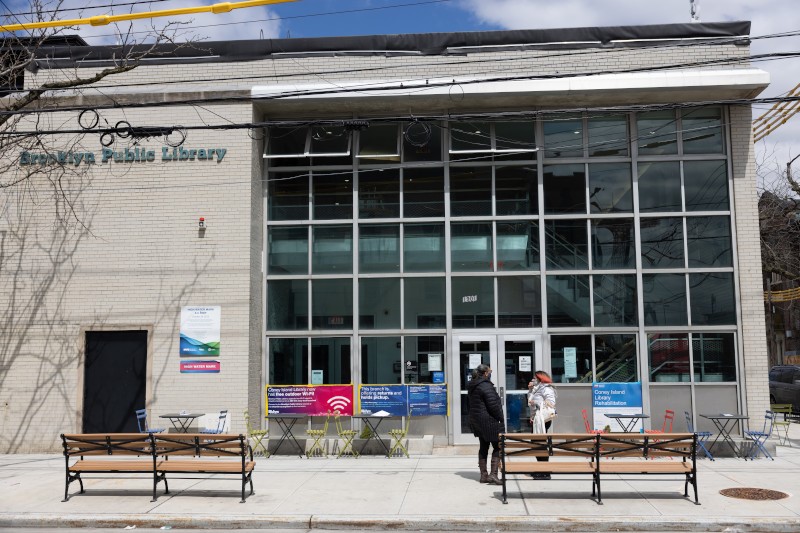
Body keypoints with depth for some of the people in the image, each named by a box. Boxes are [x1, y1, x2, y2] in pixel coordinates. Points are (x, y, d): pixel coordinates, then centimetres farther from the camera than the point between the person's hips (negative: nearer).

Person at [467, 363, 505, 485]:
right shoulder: (486, 386, -18)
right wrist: (500, 418, -9)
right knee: (498, 447, -2)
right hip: (489, 421, -9)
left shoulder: (472, 387, 12)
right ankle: (493, 474, -9)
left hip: (476, 420, 9)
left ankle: (483, 475, 17)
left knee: (483, 447, 14)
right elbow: (493, 405, -21)